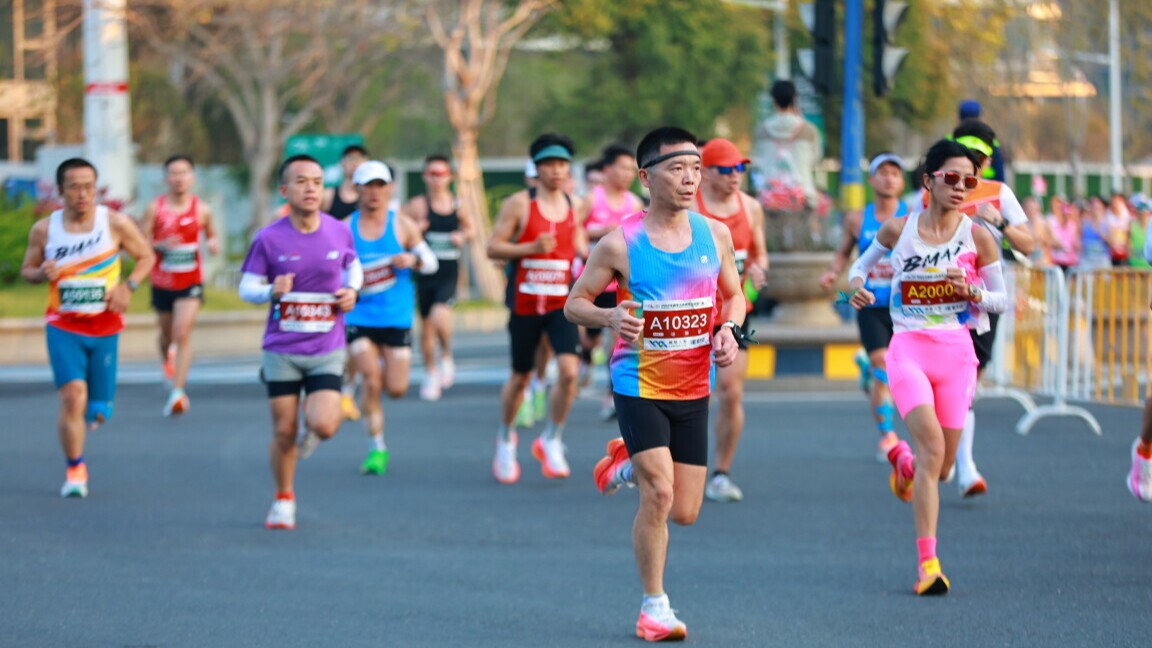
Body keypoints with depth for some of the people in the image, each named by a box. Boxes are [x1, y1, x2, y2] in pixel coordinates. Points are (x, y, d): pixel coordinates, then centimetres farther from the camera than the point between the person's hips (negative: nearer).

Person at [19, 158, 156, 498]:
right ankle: (75, 470, -8)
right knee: (73, 394, -21)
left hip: (105, 328, 1)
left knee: (97, 412, 5)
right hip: (63, 326, -1)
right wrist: (42, 273, -14)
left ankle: (90, 416, 44)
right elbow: (26, 270, 9)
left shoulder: (115, 223, -5)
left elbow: (146, 256, 5)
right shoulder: (44, 229, -2)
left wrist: (129, 285, -12)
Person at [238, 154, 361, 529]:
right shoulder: (269, 239, -7)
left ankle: (312, 430, 23)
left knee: (323, 425, -16)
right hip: (282, 349, 0)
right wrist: (271, 292, -21)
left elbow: (353, 266, 19)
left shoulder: (340, 233, -1)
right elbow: (247, 288, 0)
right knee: (284, 432, 3)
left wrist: (351, 292, -2)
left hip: (327, 349, 0)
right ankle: (283, 500, 25)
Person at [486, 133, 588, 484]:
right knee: (521, 376, 9)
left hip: (562, 303, 2)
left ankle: (551, 441, 1)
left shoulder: (574, 206, 7)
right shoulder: (519, 204, -5)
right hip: (525, 304, -2)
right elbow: (493, 248, -7)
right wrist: (532, 247, -20)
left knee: (569, 370, -16)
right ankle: (505, 438, 34)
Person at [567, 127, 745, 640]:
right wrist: (611, 317, -23)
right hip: (639, 384, -4)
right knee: (659, 493, -18)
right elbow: (575, 303, -2)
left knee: (685, 512, 6)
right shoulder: (620, 244, -11)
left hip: (693, 389, 4)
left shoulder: (715, 235, 1)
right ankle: (654, 607, -2)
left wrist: (730, 329, -7)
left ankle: (627, 464, 39)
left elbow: (734, 296, 15)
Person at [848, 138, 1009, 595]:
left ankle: (903, 460, 47)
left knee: (940, 468, 7)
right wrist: (857, 283, -4)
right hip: (908, 348, -2)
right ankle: (927, 562, -21)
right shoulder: (898, 231, 0)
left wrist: (971, 290, -14)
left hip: (956, 354, 2)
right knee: (932, 445, -23)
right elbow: (864, 262, 19)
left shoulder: (977, 237, -1)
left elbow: (1002, 300, 6)